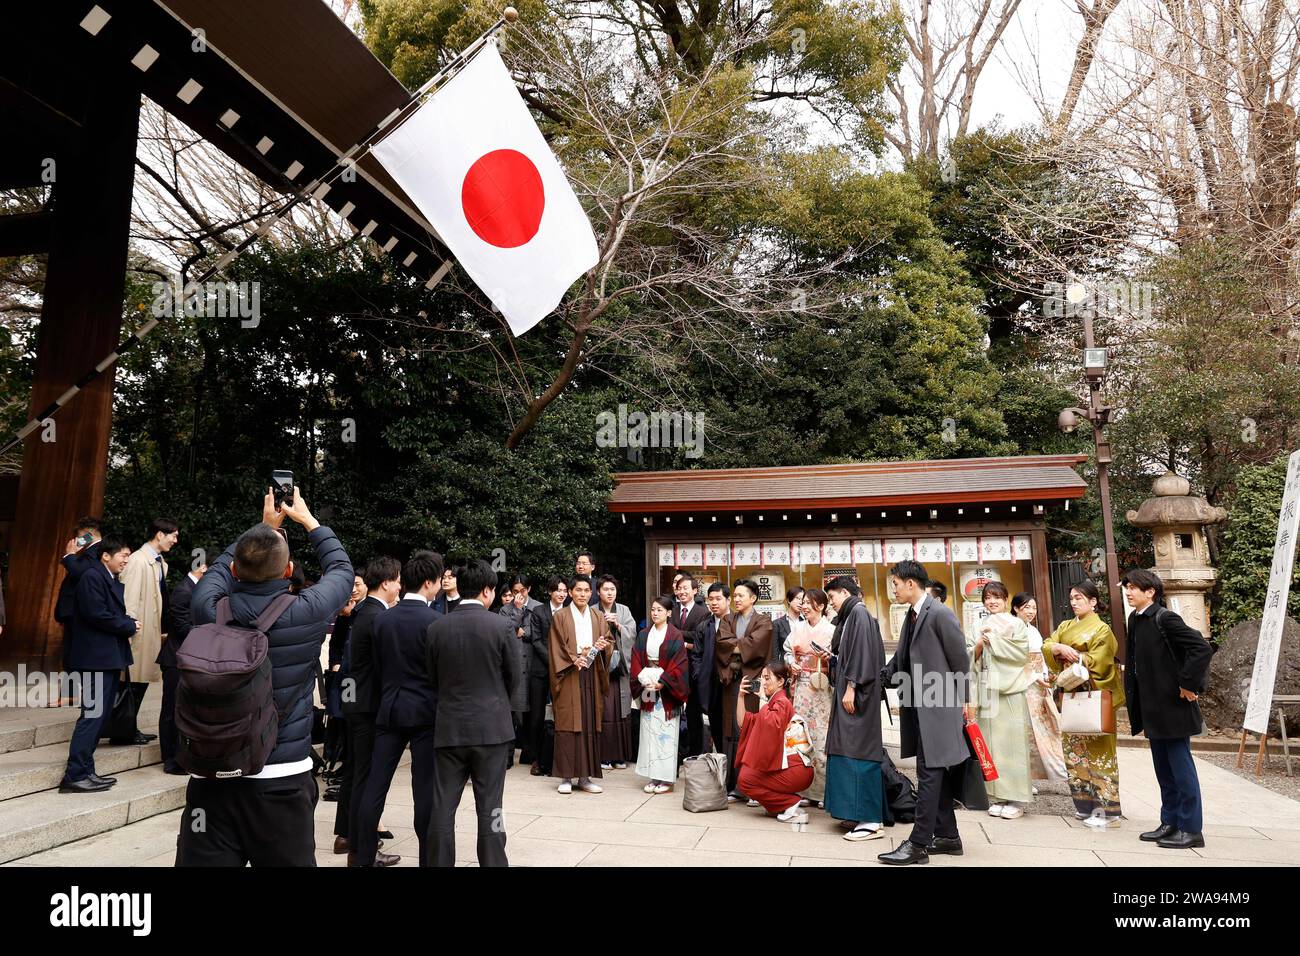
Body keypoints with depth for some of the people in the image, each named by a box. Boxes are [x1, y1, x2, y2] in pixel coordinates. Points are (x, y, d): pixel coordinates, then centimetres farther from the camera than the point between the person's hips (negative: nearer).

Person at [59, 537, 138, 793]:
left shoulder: (113, 581, 17)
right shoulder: (92, 577, -13)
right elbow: (96, 614, -21)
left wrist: (127, 625, -1)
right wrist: (129, 626, -11)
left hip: (110, 657, 10)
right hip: (96, 657, -10)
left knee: (99, 715, 12)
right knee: (93, 714, -9)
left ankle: (85, 771, 19)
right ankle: (74, 776, -4)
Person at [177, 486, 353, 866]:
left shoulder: (209, 608, -6)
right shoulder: (306, 612, -12)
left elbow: (219, 568, 18)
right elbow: (341, 569, 10)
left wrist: (264, 526, 30)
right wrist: (307, 519, 23)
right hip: (282, 781, -2)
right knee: (291, 861, 11)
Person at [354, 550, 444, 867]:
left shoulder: (382, 619, 2)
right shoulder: (434, 621, -14)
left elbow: (377, 667, 7)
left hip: (388, 709, 5)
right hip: (425, 711, -5)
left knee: (375, 787, 10)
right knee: (425, 790, 3)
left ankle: (364, 857, 18)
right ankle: (428, 858, 10)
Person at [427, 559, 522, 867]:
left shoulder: (436, 628, -3)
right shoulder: (500, 626, -10)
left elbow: (431, 677, 4)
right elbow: (515, 676, -1)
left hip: (449, 726, 2)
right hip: (491, 726, -2)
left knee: (443, 807, 10)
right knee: (489, 807, 6)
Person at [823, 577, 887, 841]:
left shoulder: (859, 613, -10)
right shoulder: (852, 615, 17)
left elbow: (862, 653, -18)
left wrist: (851, 687, -21)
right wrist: (831, 658, 10)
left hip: (856, 691, -10)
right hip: (852, 690, 10)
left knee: (857, 749, -9)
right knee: (851, 749, 10)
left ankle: (871, 820, -7)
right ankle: (861, 813, 15)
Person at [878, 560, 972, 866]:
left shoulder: (940, 614, -13)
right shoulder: (912, 616, 13)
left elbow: (961, 661, -10)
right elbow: (901, 659, 19)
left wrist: (964, 700, -5)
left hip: (937, 706, -9)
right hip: (918, 706, 9)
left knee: (929, 773, -6)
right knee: (935, 773, 14)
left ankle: (918, 844, -3)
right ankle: (947, 835, 24)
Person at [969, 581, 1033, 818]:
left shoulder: (1015, 623, 4)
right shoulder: (980, 627, 16)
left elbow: (1021, 652, -8)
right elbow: (972, 657, 12)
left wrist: (993, 640, -9)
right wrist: (980, 643, -7)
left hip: (1010, 688, -4)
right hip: (987, 689, 4)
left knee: (1011, 740, -6)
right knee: (991, 740, 3)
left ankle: (1016, 799, 0)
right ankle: (997, 797, 9)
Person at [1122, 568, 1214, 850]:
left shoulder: (1165, 618, -15)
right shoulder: (1135, 620, 10)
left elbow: (1202, 648, -22)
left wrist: (1189, 685, -18)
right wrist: (1134, 702, 13)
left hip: (1173, 706, -8)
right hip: (1153, 708, 8)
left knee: (1181, 767, 0)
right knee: (1164, 769, 15)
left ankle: (1190, 829, 10)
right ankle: (1170, 822, 25)